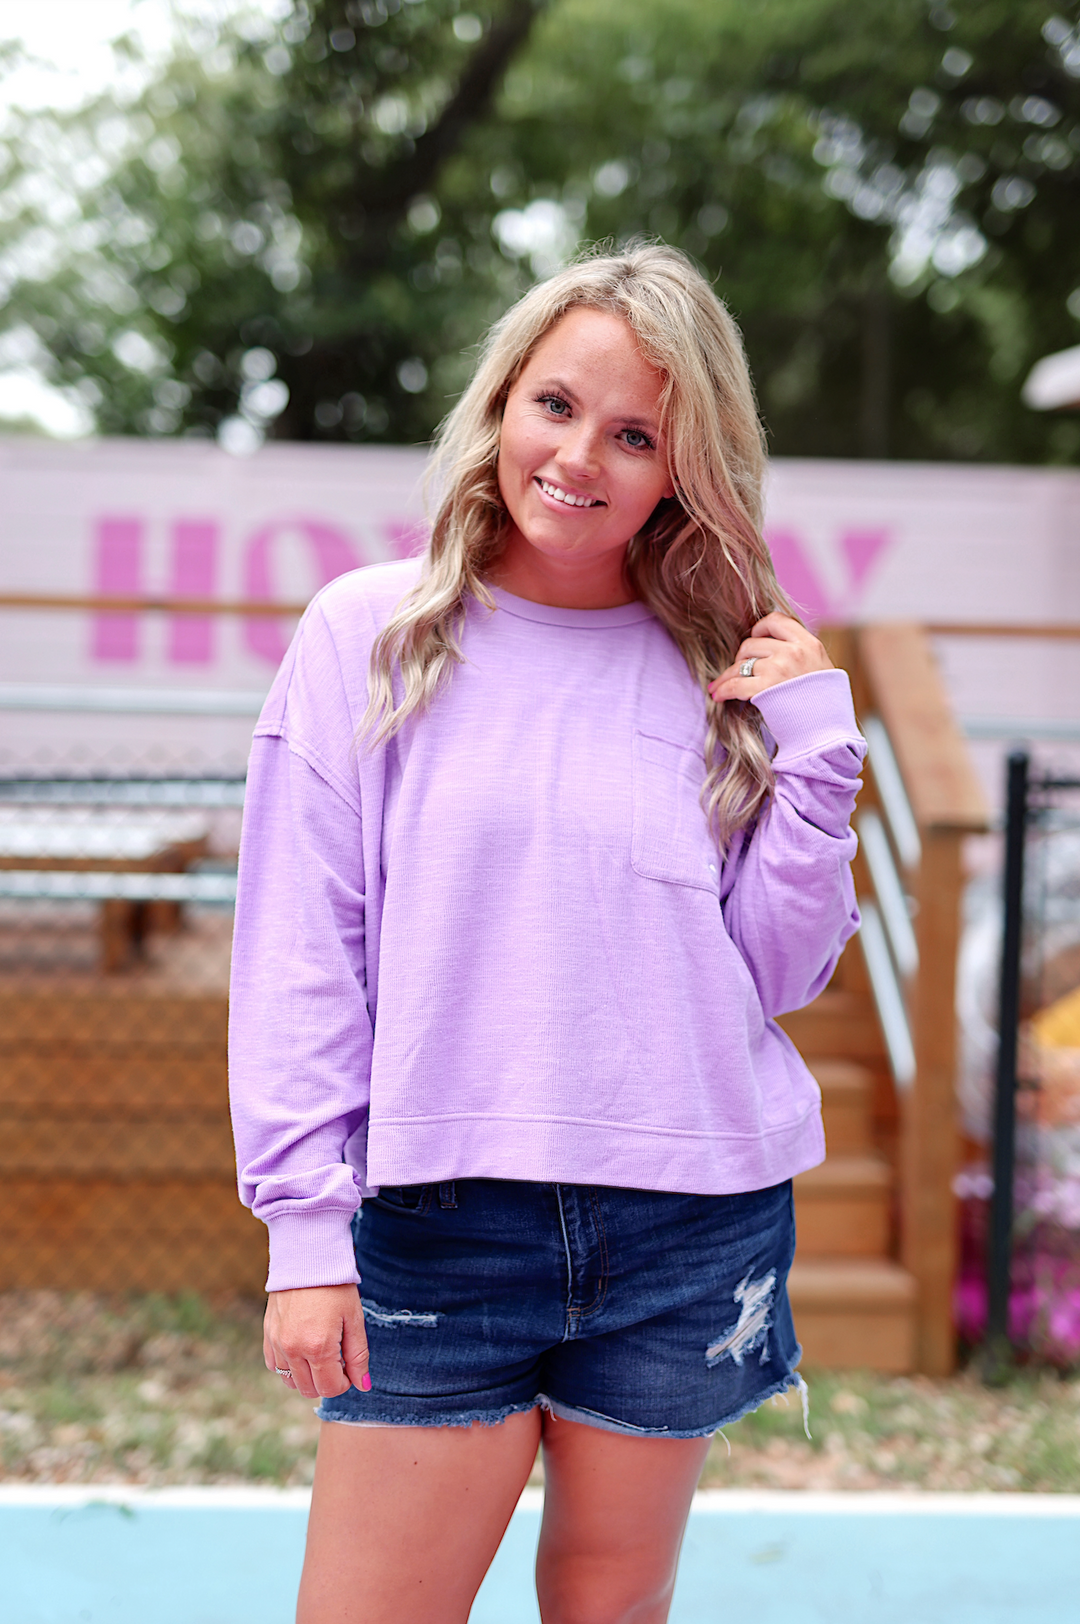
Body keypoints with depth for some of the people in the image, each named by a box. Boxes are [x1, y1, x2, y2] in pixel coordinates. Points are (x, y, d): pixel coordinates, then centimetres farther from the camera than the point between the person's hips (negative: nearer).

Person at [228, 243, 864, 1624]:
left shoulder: (724, 672, 6)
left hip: (692, 1233, 2)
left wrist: (812, 741, -4)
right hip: (439, 1220, -2)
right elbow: (297, 956, -2)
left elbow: (779, 972, 5)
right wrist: (305, 1228, -8)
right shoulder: (371, 631, 0)